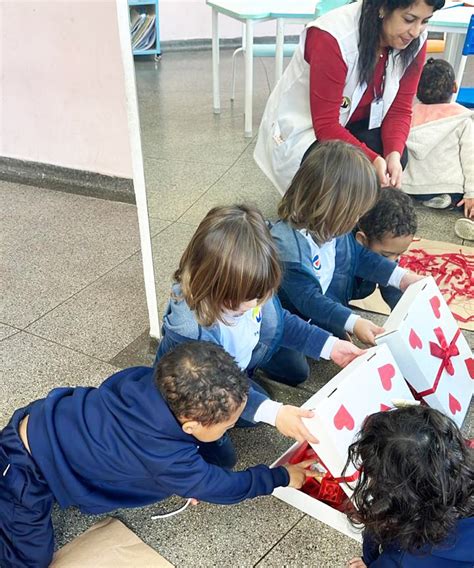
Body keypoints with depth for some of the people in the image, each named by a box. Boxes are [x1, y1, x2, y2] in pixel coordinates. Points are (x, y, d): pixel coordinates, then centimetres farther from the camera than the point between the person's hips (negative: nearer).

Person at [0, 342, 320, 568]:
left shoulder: (156, 380, -17)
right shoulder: (165, 458, -33)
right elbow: (223, 487, -16)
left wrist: (195, 475, 2)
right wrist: (282, 477, -4)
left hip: (44, 421, 7)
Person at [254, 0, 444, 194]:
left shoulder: (414, 41, -13)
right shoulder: (333, 38, -30)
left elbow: (399, 109, -8)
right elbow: (325, 125, -28)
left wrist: (393, 153, -27)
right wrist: (372, 160, -38)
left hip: (355, 126, 5)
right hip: (301, 129, -5)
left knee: (397, 158, -23)